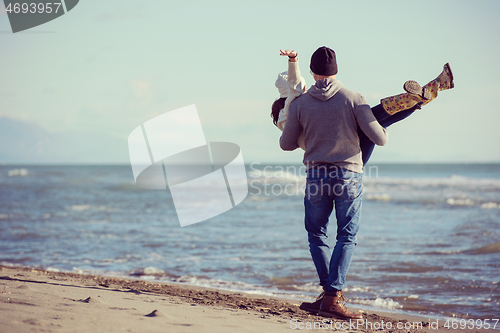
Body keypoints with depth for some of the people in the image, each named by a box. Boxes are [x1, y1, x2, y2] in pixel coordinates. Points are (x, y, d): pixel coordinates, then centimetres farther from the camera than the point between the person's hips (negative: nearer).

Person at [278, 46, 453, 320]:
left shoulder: (299, 104, 1)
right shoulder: (353, 99, -4)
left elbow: (286, 144, 10)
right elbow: (379, 138, -5)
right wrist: (383, 131, 19)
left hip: (316, 176, 1)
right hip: (348, 176, -1)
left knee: (317, 236, 15)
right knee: (346, 238, 2)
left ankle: (329, 291, 7)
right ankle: (333, 297, -7)